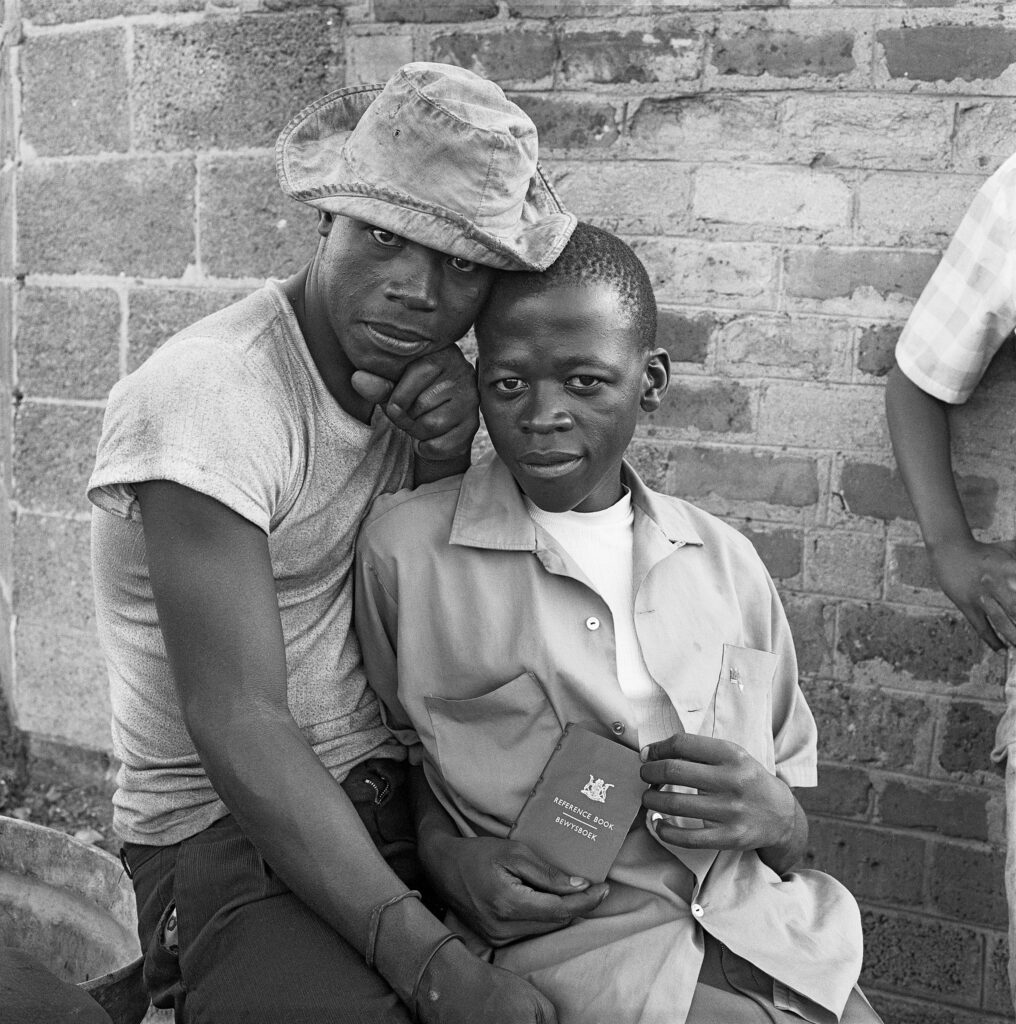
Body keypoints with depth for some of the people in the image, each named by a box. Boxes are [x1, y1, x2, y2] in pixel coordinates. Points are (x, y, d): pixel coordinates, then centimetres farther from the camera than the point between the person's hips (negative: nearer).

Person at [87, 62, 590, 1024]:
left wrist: (445, 463, -12)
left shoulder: (415, 371, 2)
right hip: (226, 828, -5)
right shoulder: (209, 395, -19)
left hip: (397, 794, 6)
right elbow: (239, 729, -24)